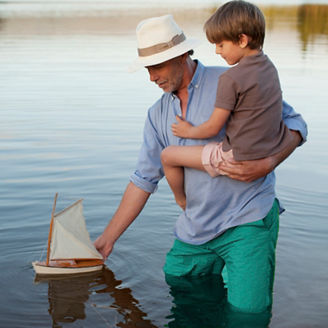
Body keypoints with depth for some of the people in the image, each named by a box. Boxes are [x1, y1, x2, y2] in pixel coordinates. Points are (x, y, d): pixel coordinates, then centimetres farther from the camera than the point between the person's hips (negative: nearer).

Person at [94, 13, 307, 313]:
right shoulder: (158, 114, 9)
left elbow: (293, 123, -4)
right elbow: (144, 180, 11)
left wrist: (267, 164, -23)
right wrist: (107, 240, 10)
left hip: (247, 221, -5)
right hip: (195, 230, 6)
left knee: (246, 311, -13)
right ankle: (222, 267, 30)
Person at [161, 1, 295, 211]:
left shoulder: (231, 79, -19)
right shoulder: (269, 66, 5)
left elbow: (213, 128, -13)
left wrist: (189, 132, 6)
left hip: (239, 158, -8)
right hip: (272, 151, 8)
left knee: (168, 156, 3)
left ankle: (182, 202, 27)